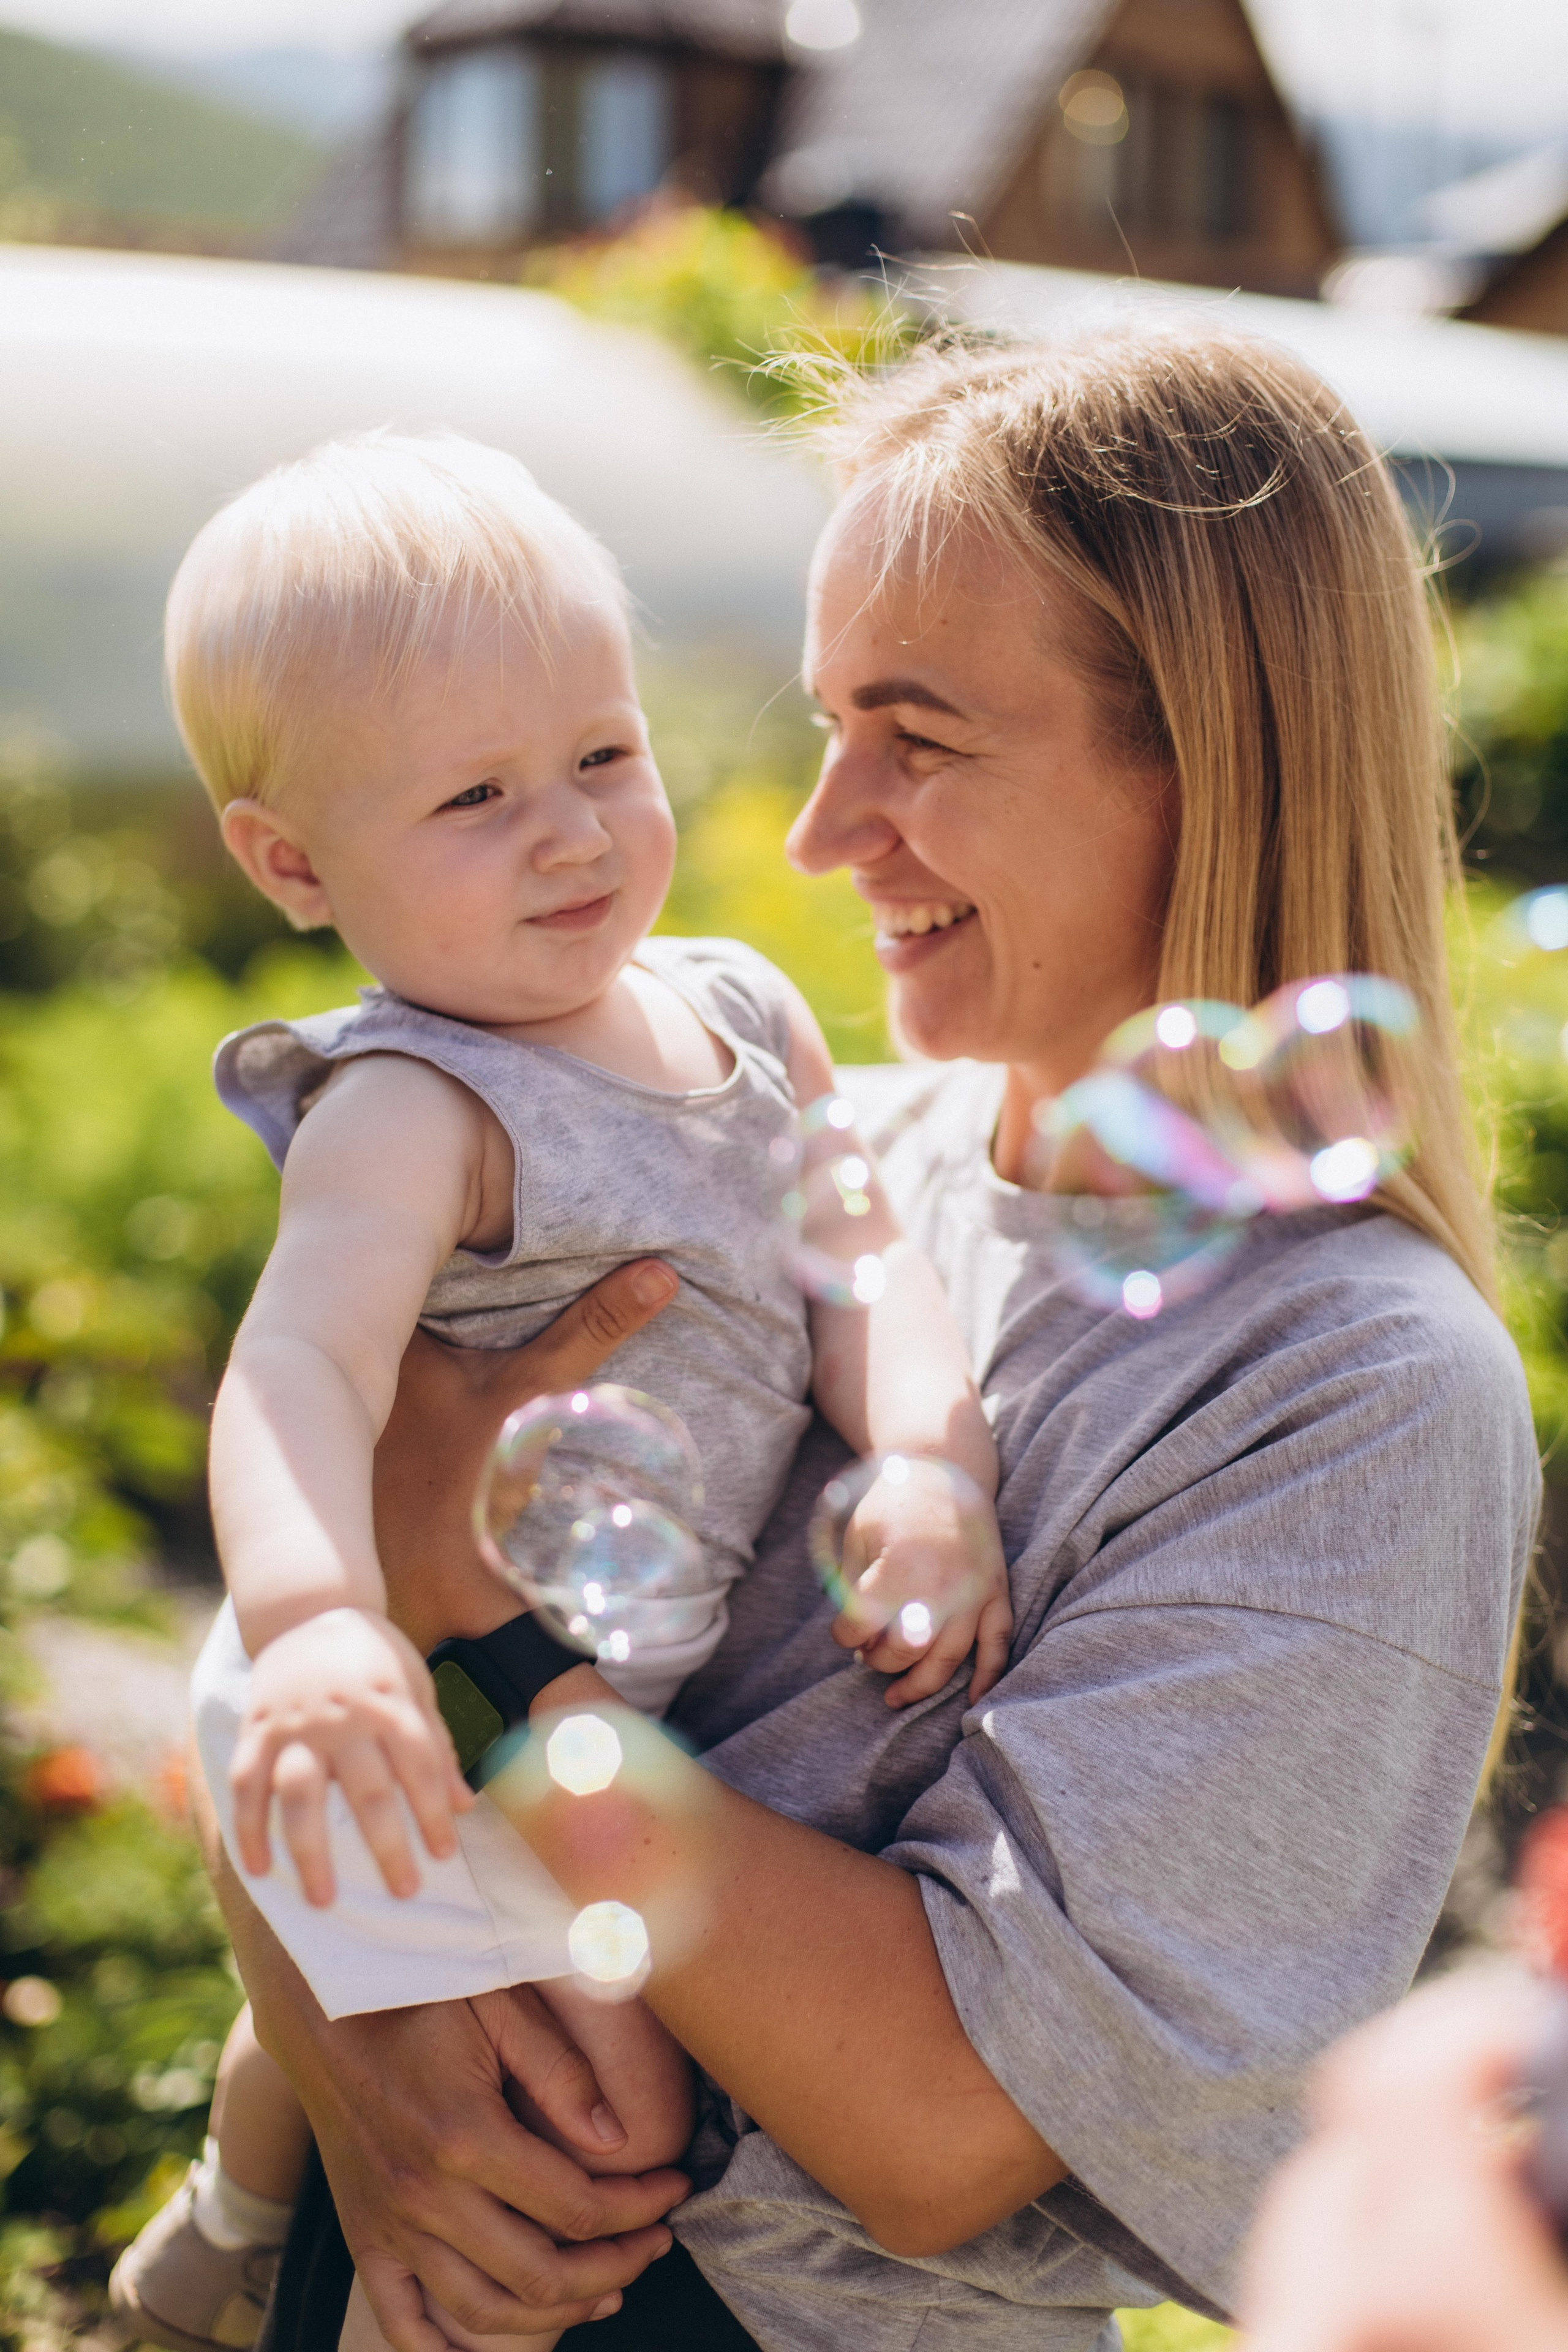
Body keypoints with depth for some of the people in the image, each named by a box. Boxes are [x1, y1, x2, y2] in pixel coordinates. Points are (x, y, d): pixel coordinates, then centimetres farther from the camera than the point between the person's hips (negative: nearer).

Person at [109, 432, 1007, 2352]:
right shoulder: (413, 1114, -29)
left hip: (624, 1687, 8)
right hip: (437, 1719, -8)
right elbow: (300, 1362, -44)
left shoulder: (743, 1009, -4)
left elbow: (858, 1251, -10)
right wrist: (311, 1619, -62)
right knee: (617, 2119, 0)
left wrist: (930, 1459, -29)